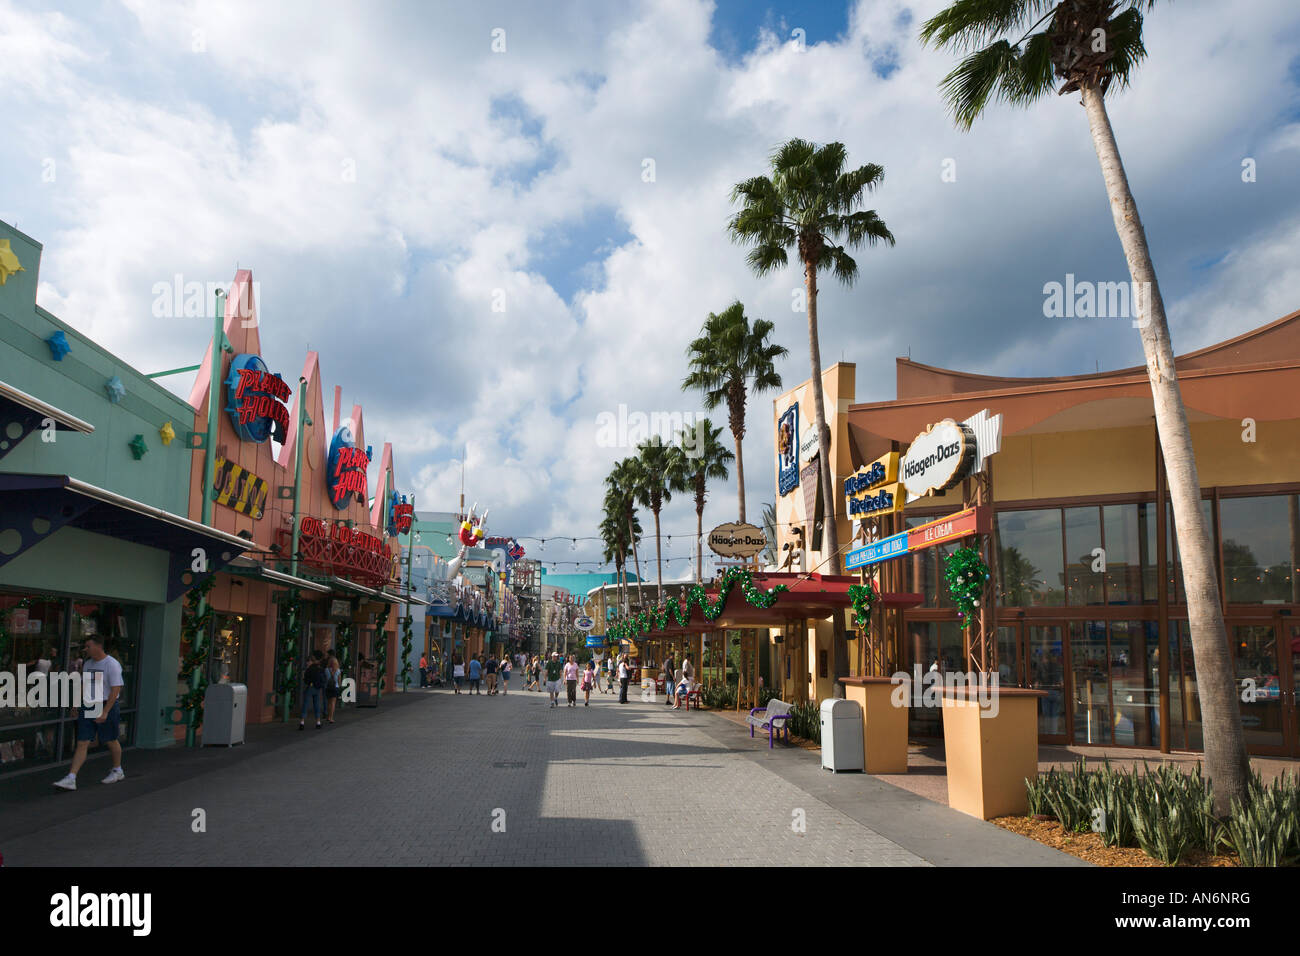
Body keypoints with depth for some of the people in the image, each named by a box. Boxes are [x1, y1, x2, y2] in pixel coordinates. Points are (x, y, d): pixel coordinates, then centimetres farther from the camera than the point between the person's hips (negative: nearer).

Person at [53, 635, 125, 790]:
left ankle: (118, 771, 28)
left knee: (111, 741, 10)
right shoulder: (87, 664, 9)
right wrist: (80, 706, 11)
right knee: (82, 743, -1)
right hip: (87, 708, 6)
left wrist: (104, 712, -22)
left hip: (106, 707, -6)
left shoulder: (112, 664, -14)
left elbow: (115, 690, -18)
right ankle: (71, 779, -4)